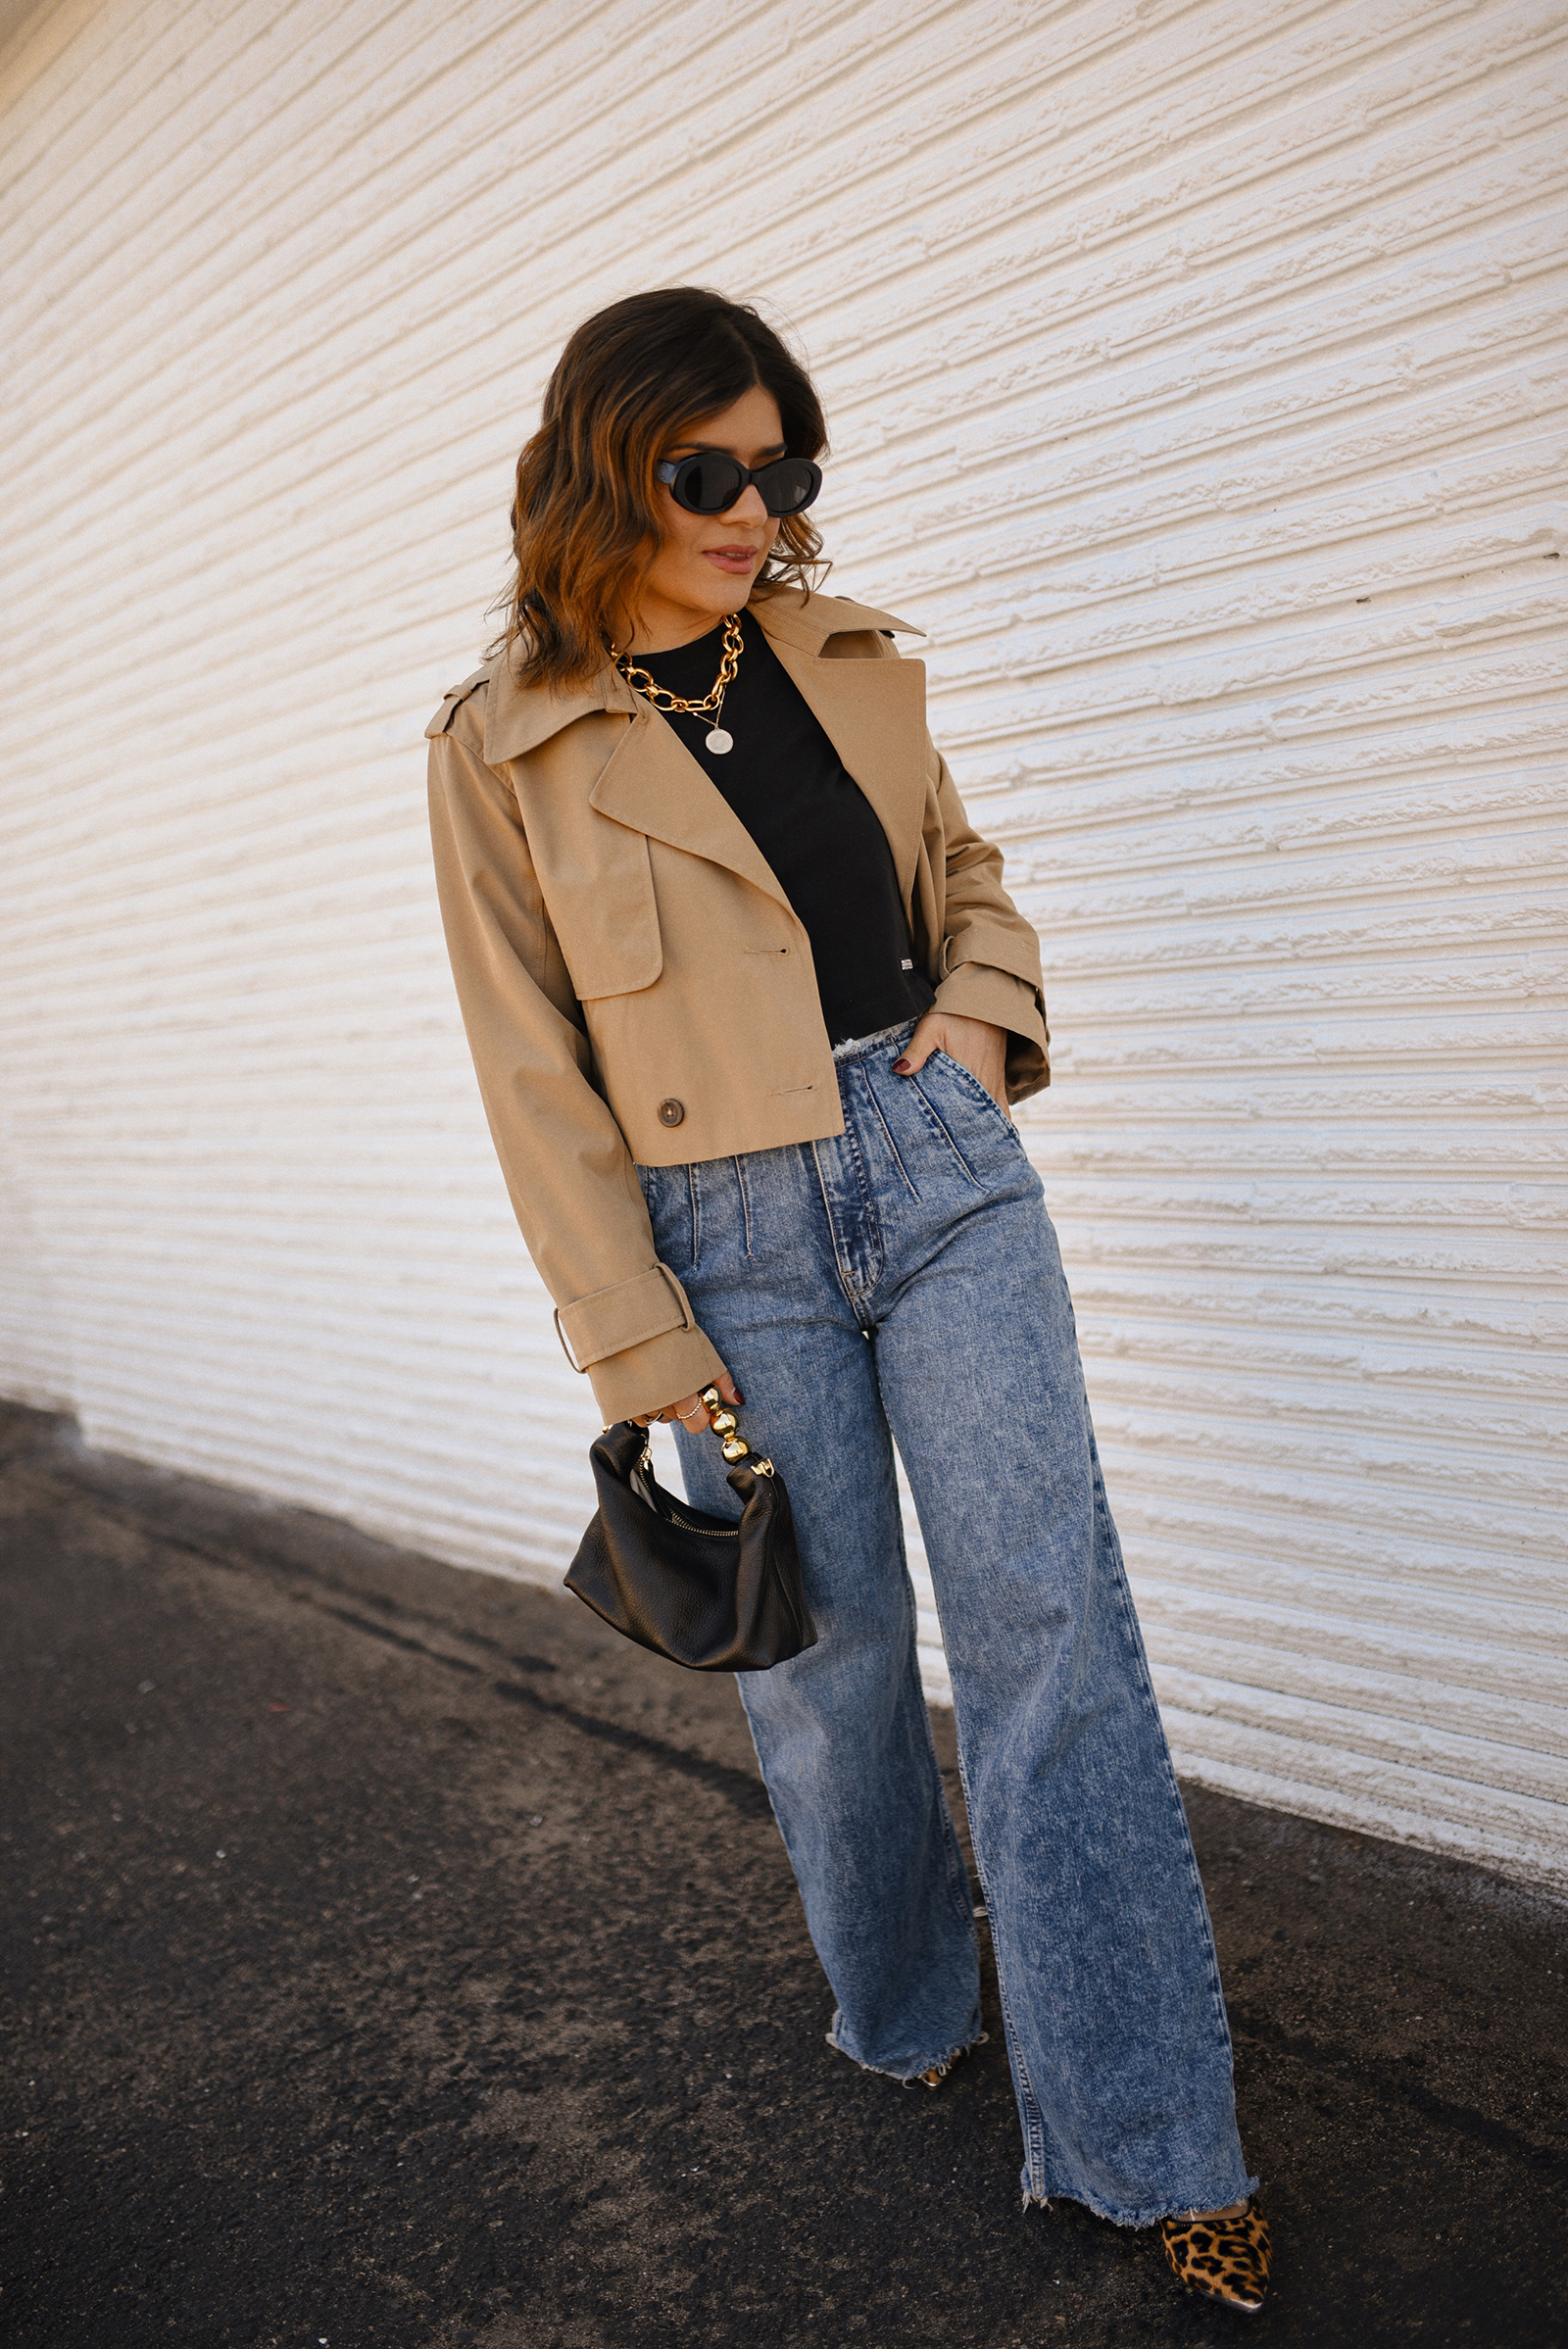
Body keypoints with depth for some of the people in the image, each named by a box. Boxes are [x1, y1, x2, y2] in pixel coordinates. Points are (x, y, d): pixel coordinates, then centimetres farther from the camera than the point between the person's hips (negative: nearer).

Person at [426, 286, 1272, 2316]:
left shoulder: (845, 658, 8)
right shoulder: (501, 750, -2)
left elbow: (967, 879, 21)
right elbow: (536, 1080, -3)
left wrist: (981, 1013, -2)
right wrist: (648, 1355, -7)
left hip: (942, 1169, 3)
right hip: (731, 1235, -2)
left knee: (1050, 1626, -1)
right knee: (832, 1654, 9)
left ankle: (1145, 2141, 13)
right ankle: (902, 2017, 37)